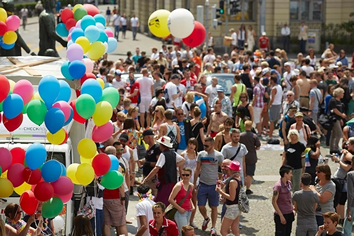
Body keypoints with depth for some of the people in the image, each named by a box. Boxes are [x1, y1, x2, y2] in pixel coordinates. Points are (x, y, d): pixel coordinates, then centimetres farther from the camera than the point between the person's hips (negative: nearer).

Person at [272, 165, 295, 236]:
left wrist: (292, 209, 13)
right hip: (281, 215, -7)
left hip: (289, 214, 7)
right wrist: (281, 216, -17)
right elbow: (274, 202, -17)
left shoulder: (289, 183, 5)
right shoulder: (278, 186, -19)